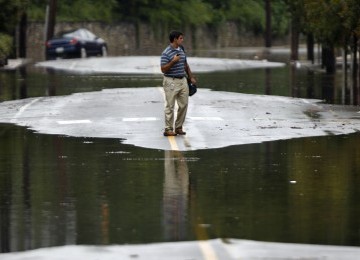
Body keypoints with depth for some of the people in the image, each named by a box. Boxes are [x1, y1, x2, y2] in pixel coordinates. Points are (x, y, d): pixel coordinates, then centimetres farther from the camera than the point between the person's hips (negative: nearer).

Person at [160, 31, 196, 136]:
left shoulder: (181, 50, 11)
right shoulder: (166, 53, -13)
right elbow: (163, 69, -16)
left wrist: (191, 77, 20)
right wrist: (173, 61, -26)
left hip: (183, 80, 7)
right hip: (171, 82, -7)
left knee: (184, 105, 6)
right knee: (170, 106, -3)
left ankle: (179, 127, 16)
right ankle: (168, 129, 2)